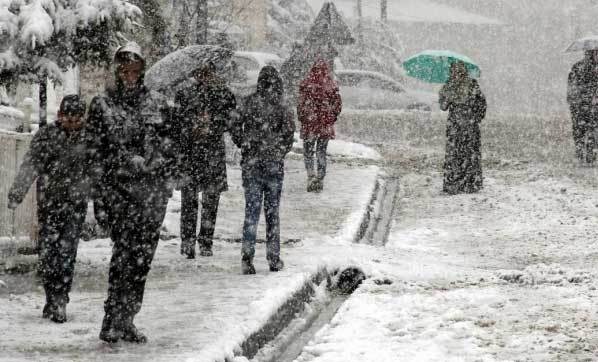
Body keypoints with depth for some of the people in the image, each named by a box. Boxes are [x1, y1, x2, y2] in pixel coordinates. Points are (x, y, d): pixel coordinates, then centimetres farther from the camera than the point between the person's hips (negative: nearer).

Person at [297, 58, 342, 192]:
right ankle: (320, 180, 13)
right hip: (326, 125, 3)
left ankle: (311, 176, -9)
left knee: (308, 152, 8)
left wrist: (301, 118, 4)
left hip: (309, 123, -3)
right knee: (321, 152, 13)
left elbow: (302, 104, -10)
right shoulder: (332, 85, -2)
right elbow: (338, 104, 1)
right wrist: (332, 118, 13)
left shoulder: (306, 84, -10)